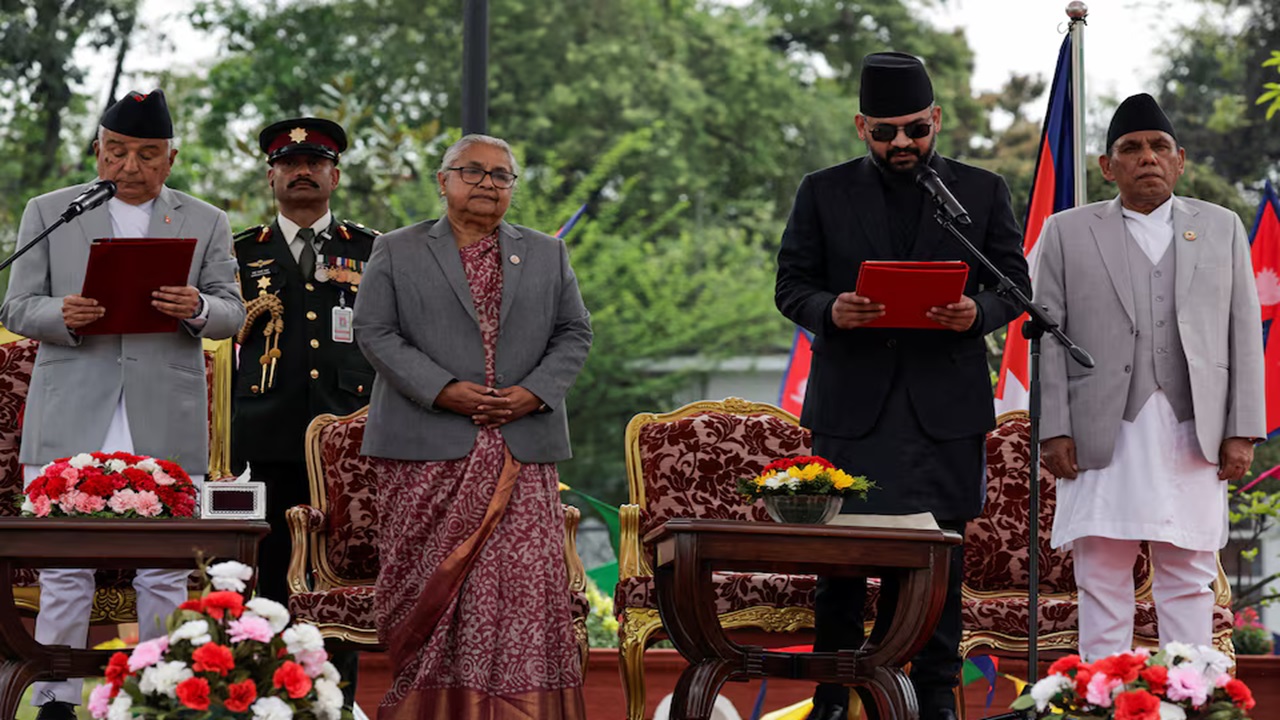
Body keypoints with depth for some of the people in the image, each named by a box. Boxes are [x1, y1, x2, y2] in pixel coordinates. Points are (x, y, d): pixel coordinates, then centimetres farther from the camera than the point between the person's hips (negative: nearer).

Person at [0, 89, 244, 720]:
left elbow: (232, 313, 8)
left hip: (167, 427, 0)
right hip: (70, 422, 0)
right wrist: (60, 315, -15)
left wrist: (197, 309, -15)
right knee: (64, 570, -1)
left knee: (165, 574, 0)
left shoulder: (206, 223, 14)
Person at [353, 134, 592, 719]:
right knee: (430, 581, -2)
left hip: (522, 448, 2)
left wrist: (535, 392, -5)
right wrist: (443, 390, -12)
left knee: (524, 580, -5)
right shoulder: (397, 252, 8)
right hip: (429, 449, -2)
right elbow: (374, 332, -1)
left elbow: (574, 333, 13)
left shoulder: (546, 255, 15)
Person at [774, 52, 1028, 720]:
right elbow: (790, 285, 7)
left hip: (946, 402, 0)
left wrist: (977, 312, -13)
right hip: (851, 403, 0)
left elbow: (1015, 283, 10)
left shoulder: (982, 191, 10)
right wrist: (828, 310, -15)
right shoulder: (823, 193, 9)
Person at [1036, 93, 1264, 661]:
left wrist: (1243, 432, 0)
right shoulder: (1067, 233, 9)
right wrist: (1053, 431, -5)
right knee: (1101, 577, -1)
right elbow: (1048, 338, 4)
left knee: (1188, 577, 3)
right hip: (1102, 437, -1)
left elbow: (1244, 333, 9)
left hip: (1193, 435, 1)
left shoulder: (1222, 229, 14)